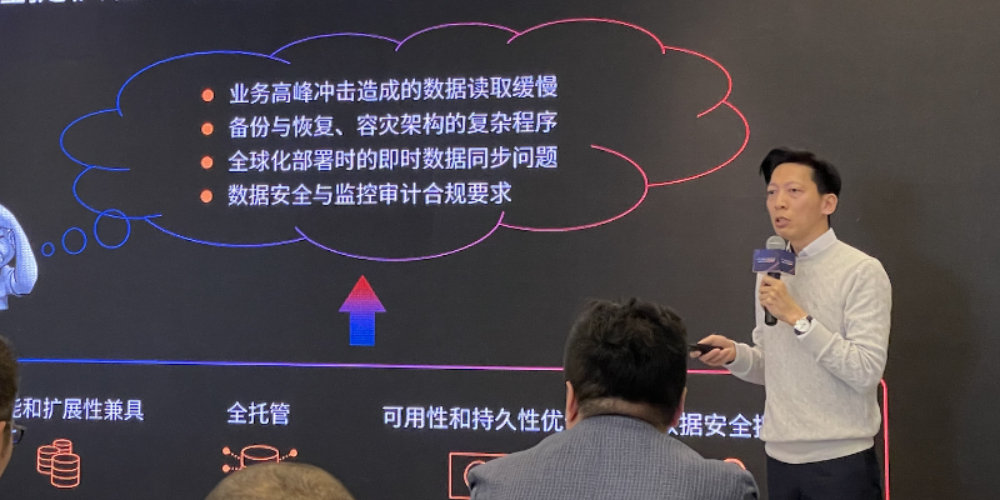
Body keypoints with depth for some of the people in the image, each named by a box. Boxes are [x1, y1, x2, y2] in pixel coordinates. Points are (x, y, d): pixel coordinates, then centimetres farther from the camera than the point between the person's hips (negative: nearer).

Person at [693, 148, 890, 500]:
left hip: (840, 461, -6)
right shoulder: (770, 272, 10)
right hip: (780, 458, 6)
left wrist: (799, 318, -21)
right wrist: (735, 355, -4)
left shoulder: (862, 272, -10)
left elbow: (866, 372, -17)